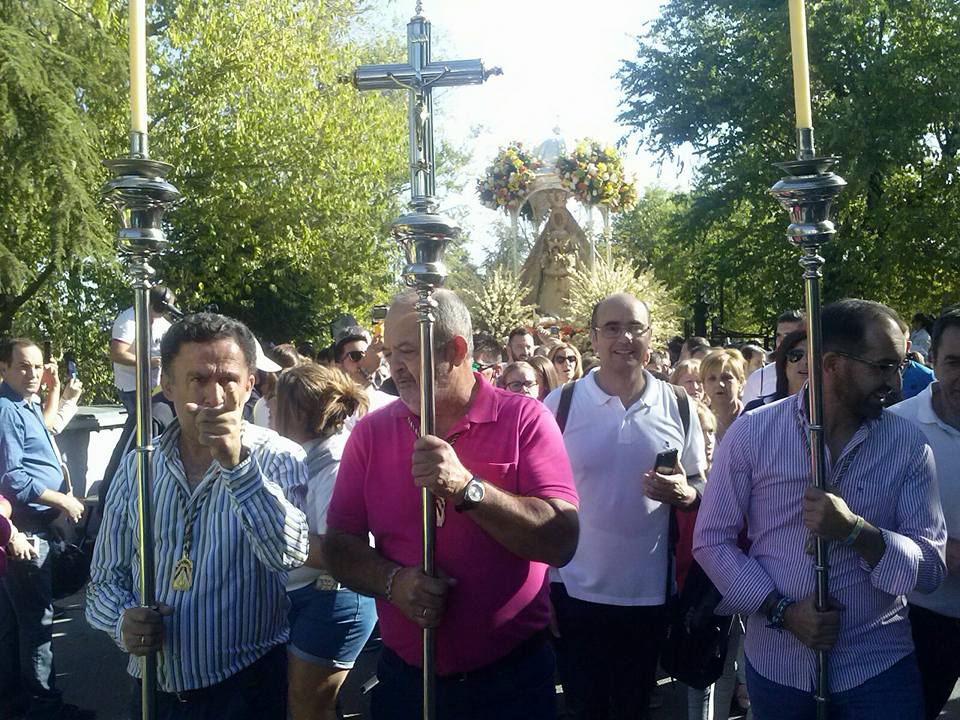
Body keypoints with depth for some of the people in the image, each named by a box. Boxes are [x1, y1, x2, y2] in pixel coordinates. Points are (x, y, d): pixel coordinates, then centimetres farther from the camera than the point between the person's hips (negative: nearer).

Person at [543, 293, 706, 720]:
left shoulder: (680, 407, -1)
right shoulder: (560, 404, -5)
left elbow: (702, 488, 8)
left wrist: (684, 494, -16)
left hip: (649, 593, 1)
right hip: (576, 590, -1)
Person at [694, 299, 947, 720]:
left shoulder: (909, 444, -3)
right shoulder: (752, 433, -7)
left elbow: (930, 567, -5)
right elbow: (711, 540, -4)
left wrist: (855, 530, -22)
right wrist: (781, 609, -14)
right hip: (776, 665, 0)